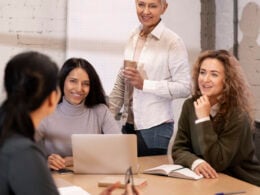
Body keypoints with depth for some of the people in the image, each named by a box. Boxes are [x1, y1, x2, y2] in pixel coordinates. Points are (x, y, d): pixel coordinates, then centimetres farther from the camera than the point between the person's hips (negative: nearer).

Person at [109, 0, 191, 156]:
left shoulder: (173, 42, -10)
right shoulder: (133, 38, 8)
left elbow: (184, 88, -12)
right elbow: (120, 84, 13)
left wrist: (144, 84, -17)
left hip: (155, 127, -5)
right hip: (128, 125, 5)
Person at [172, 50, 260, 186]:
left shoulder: (237, 115, -17)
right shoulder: (190, 105, -3)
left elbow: (217, 163, -21)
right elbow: (178, 149, -4)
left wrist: (204, 119, -24)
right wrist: (196, 162, -23)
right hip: (210, 181, 4)